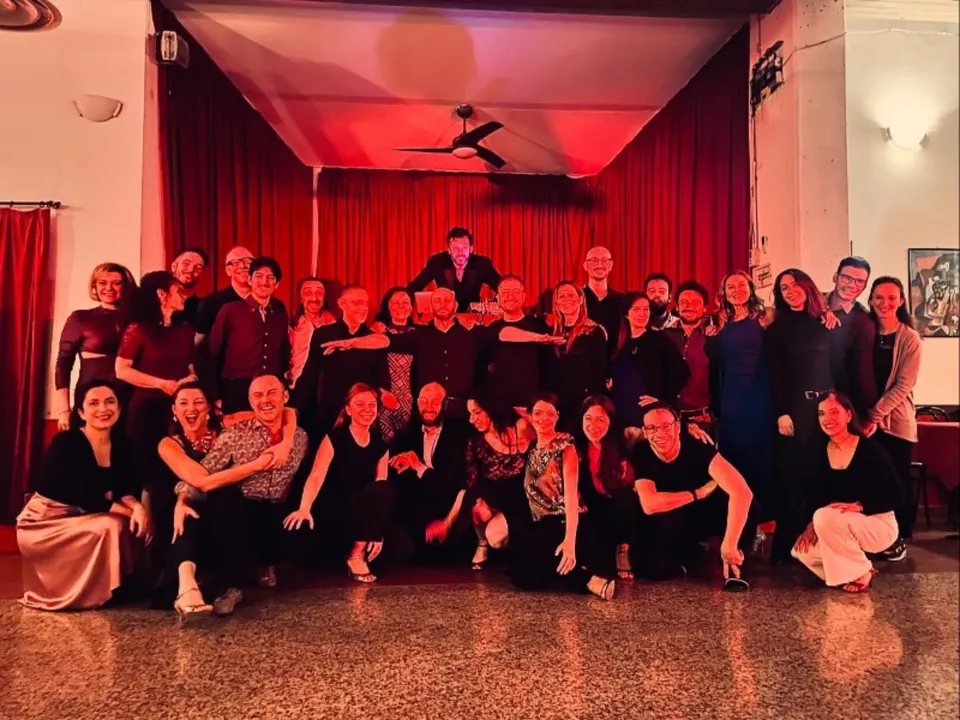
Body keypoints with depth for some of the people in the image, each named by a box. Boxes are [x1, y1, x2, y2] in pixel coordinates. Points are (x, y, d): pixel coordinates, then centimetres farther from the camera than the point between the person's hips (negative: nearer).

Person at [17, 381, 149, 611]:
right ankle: (88, 594, -8)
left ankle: (107, 587, -2)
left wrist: (136, 506, -31)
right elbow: (85, 499, -27)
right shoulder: (65, 443, -21)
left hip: (77, 519, 7)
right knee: (108, 527, -27)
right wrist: (131, 511, -28)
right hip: (44, 523, -6)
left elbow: (126, 489, -8)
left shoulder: (121, 446, -1)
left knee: (125, 523, -17)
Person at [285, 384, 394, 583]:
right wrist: (304, 509, -38)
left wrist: (376, 531, -11)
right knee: (382, 489, -30)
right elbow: (316, 477, -20)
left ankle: (359, 550, 4)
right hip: (333, 512, -4)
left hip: (364, 517, 4)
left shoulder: (381, 446, 4)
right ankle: (355, 555, -18)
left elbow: (382, 492, -1)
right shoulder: (334, 439, -7)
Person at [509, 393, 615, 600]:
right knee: (522, 576, -17)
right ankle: (585, 578, -2)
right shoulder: (532, 450, 15)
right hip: (543, 526, 6)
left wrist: (570, 540, -31)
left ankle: (589, 580, -22)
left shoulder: (565, 445, -6)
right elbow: (531, 491, 12)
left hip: (565, 525, -6)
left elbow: (571, 492, -19)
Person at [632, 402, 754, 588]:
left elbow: (742, 492, -38)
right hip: (668, 527, 1)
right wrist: (698, 493, -25)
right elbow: (649, 505, -30)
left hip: (705, 514, -1)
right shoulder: (641, 455, -20)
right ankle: (684, 553, 8)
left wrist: (730, 544, -45)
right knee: (656, 569, -26)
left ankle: (732, 563, -6)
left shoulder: (698, 447, -25)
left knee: (749, 507, -31)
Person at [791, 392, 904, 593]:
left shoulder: (870, 449, -17)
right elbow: (814, 494, 2)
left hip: (879, 525, -5)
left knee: (825, 517, -31)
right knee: (802, 550, -16)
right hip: (838, 526, 5)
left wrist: (858, 506, -28)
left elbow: (896, 497, -17)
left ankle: (862, 572, -9)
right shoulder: (820, 452, -2)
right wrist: (812, 524, -13)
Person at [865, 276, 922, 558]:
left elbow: (903, 385, -11)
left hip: (895, 420, -2)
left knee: (897, 479, 4)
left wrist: (876, 415, -17)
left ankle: (899, 537, 19)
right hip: (865, 418, 3)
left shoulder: (909, 338, -5)